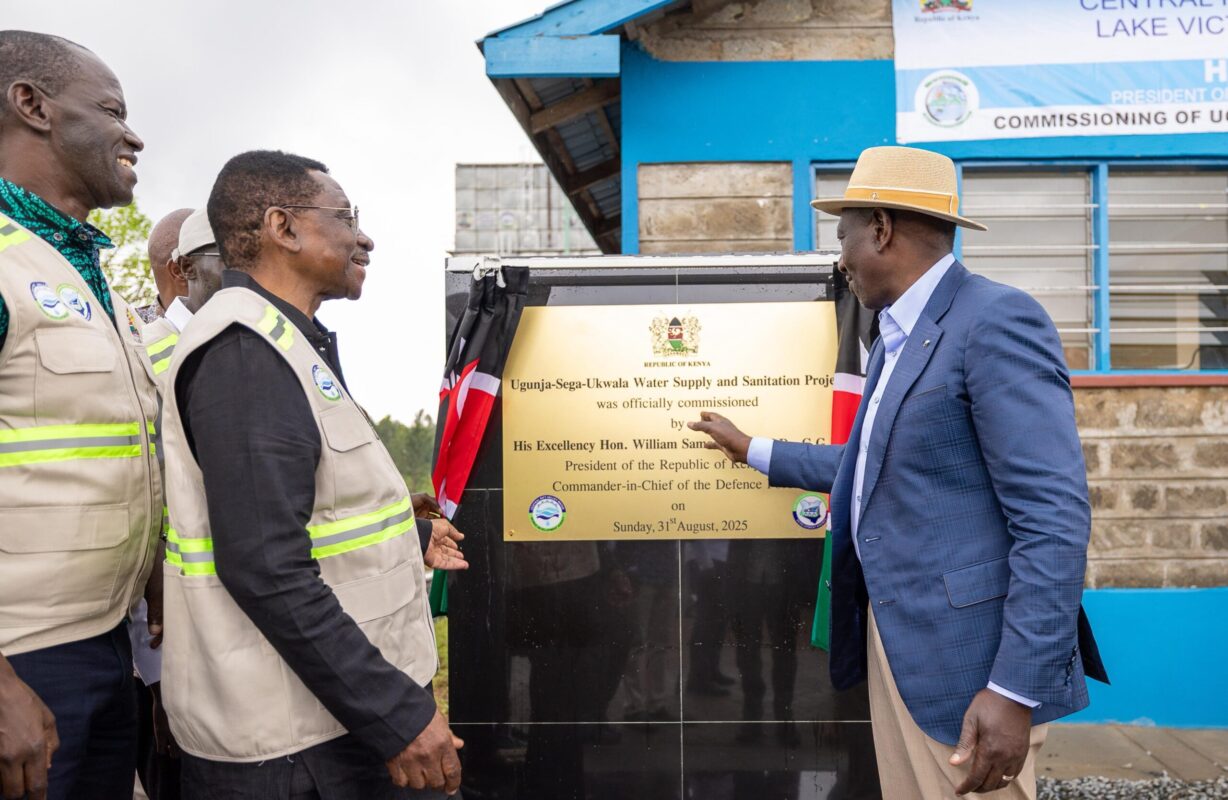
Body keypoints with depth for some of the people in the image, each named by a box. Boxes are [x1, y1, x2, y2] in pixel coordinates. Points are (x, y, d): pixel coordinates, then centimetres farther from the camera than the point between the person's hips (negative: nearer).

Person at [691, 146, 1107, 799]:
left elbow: (1054, 517, -21)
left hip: (966, 659, -9)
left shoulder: (995, 321, -16)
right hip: (893, 646, 9)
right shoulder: (896, 338, 14)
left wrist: (1015, 690, -23)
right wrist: (754, 452, 30)